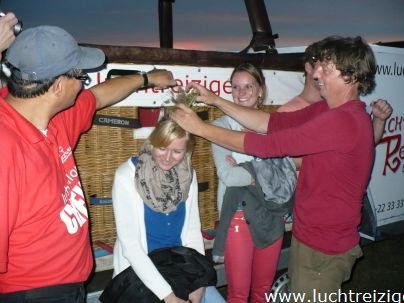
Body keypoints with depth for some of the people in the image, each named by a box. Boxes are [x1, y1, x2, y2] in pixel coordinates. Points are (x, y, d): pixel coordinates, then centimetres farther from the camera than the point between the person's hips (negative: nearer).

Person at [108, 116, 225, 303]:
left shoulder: (188, 175, -2)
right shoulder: (127, 176, -17)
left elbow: (193, 230, 2)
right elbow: (130, 245, -18)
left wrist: (198, 281, -9)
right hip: (140, 272, -4)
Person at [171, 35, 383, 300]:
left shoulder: (343, 121, -28)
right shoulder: (327, 110, 3)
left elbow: (267, 145, -27)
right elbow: (271, 122, 0)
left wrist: (201, 128, -20)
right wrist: (215, 100, -5)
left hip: (324, 249, -8)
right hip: (309, 235, 8)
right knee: (297, 292, 23)